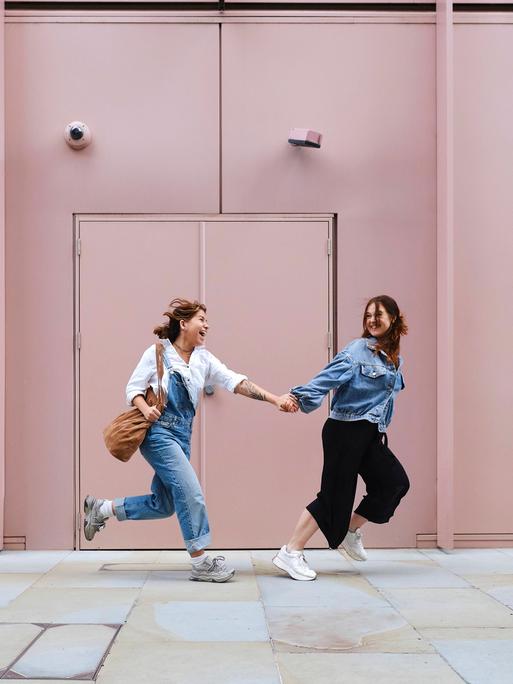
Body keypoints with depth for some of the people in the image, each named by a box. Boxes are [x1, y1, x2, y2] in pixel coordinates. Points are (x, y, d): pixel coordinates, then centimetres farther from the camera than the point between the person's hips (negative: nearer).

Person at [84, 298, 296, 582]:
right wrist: (145, 409, -22)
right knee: (190, 493, -13)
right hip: (157, 432, -7)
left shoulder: (203, 359, 7)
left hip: (181, 436, 7)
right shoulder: (157, 353, -5)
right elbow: (133, 388, -1)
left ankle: (102, 508, 28)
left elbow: (235, 382, -1)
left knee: (163, 504, 10)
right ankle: (201, 562, -3)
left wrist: (275, 399, -11)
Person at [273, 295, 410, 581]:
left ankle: (351, 530, 21)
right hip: (346, 431, -8)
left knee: (395, 482, 3)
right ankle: (290, 554, 0)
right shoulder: (358, 350, -10)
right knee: (335, 493, -7)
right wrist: (301, 396, -34)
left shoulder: (395, 361, 14)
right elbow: (329, 376, -21)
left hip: (371, 434, 8)